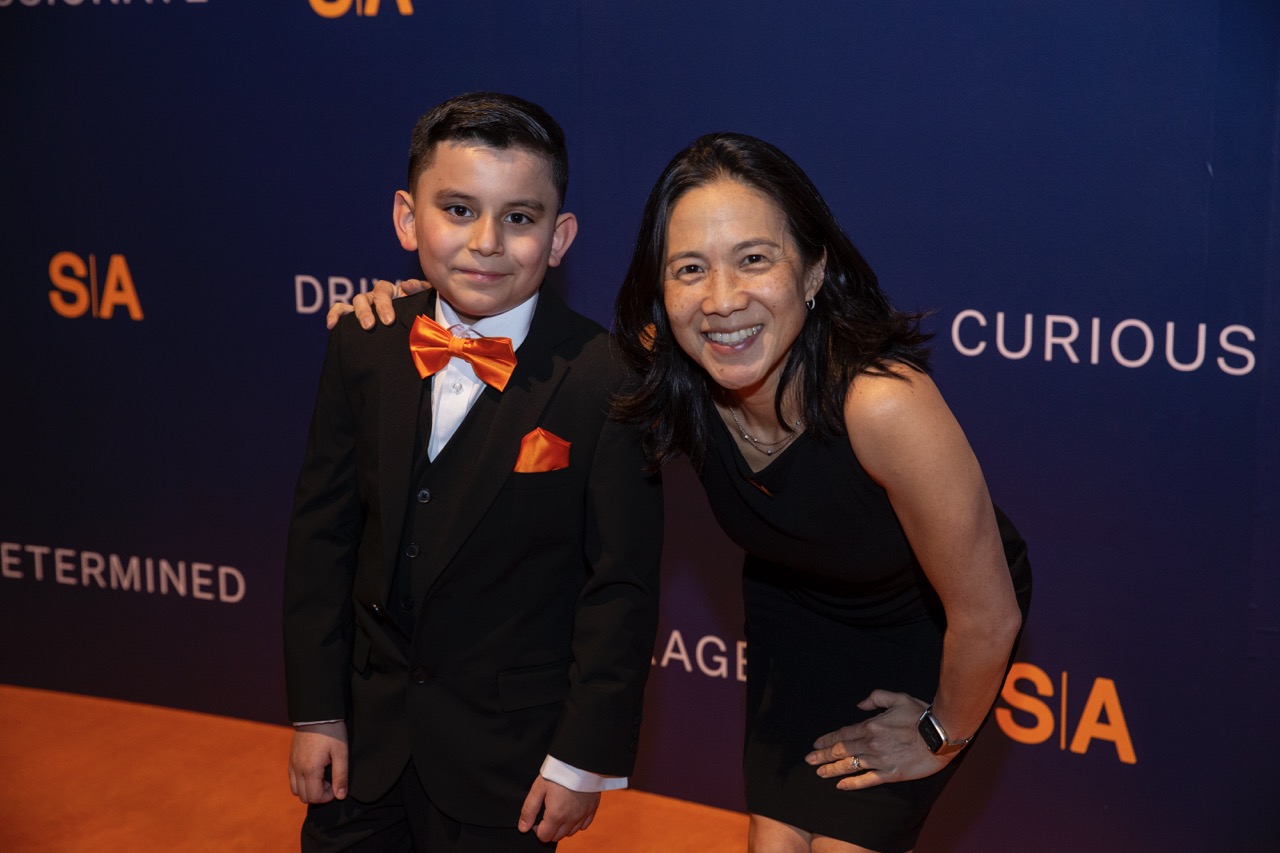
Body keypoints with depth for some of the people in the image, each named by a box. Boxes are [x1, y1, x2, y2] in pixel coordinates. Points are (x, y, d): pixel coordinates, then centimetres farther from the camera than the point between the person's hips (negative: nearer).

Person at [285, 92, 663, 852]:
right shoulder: (363, 348, -4)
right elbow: (323, 533, 2)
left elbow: (622, 589, -14)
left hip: (511, 755, -4)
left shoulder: (608, 381, -18)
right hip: (366, 730, 4)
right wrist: (316, 710, 2)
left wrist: (585, 759, -11)